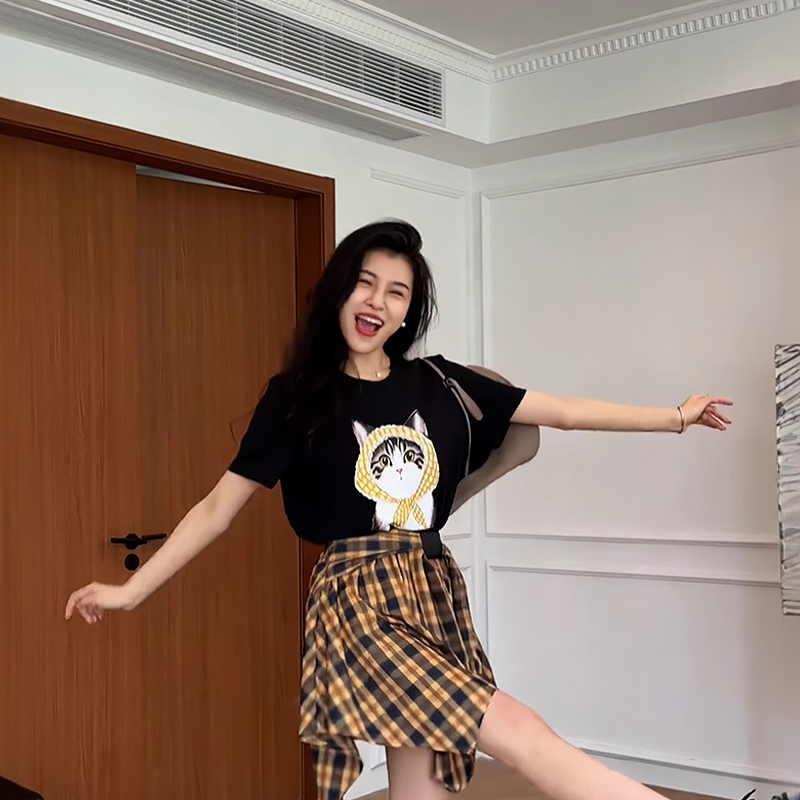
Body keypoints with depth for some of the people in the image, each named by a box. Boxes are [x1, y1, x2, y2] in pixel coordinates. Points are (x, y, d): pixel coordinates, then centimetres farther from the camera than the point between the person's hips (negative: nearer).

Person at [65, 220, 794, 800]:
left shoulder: (440, 384, 8)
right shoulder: (296, 398, -1)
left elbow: (560, 411, 10)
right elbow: (218, 507, 3)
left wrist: (674, 417, 12)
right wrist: (133, 590, 2)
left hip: (436, 595, 4)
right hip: (360, 599, -4)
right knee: (523, 735, -16)